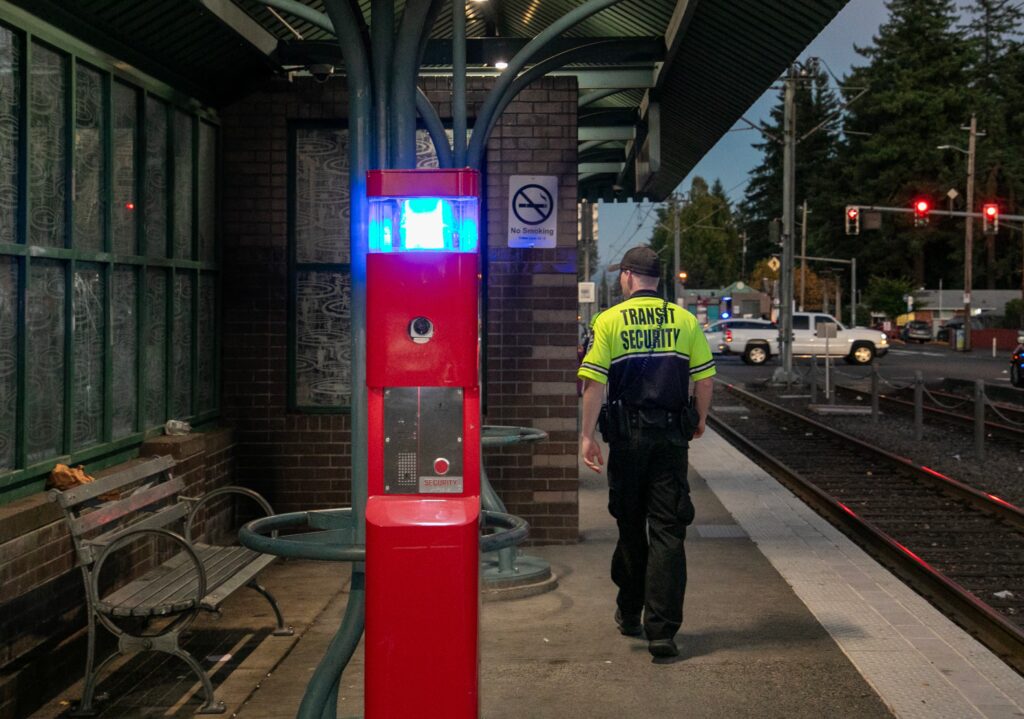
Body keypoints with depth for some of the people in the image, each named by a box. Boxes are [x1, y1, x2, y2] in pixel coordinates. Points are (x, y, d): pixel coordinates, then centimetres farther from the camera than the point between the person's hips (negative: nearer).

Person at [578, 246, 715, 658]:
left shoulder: (609, 321, -2)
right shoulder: (685, 321, 3)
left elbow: (594, 383, -9)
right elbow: (704, 380, 4)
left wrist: (587, 435, -5)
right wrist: (700, 420, 20)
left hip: (627, 435, 0)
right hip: (672, 435, 0)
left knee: (630, 527, 15)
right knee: (668, 531, 0)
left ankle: (630, 615, 29)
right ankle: (662, 631, -6)